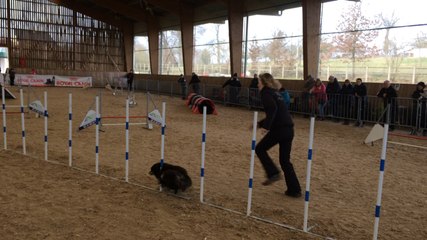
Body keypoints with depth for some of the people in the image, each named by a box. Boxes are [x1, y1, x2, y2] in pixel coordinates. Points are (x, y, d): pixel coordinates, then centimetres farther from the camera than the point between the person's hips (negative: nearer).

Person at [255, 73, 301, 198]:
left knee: (260, 149, 12)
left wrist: (266, 126, -25)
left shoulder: (266, 93, -3)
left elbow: (272, 109, -22)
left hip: (279, 129, -8)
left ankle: (273, 173, 1)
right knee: (285, 160, 15)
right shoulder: (274, 92, 24)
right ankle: (294, 190, 16)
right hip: (289, 129, 8)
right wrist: (259, 124, 31)